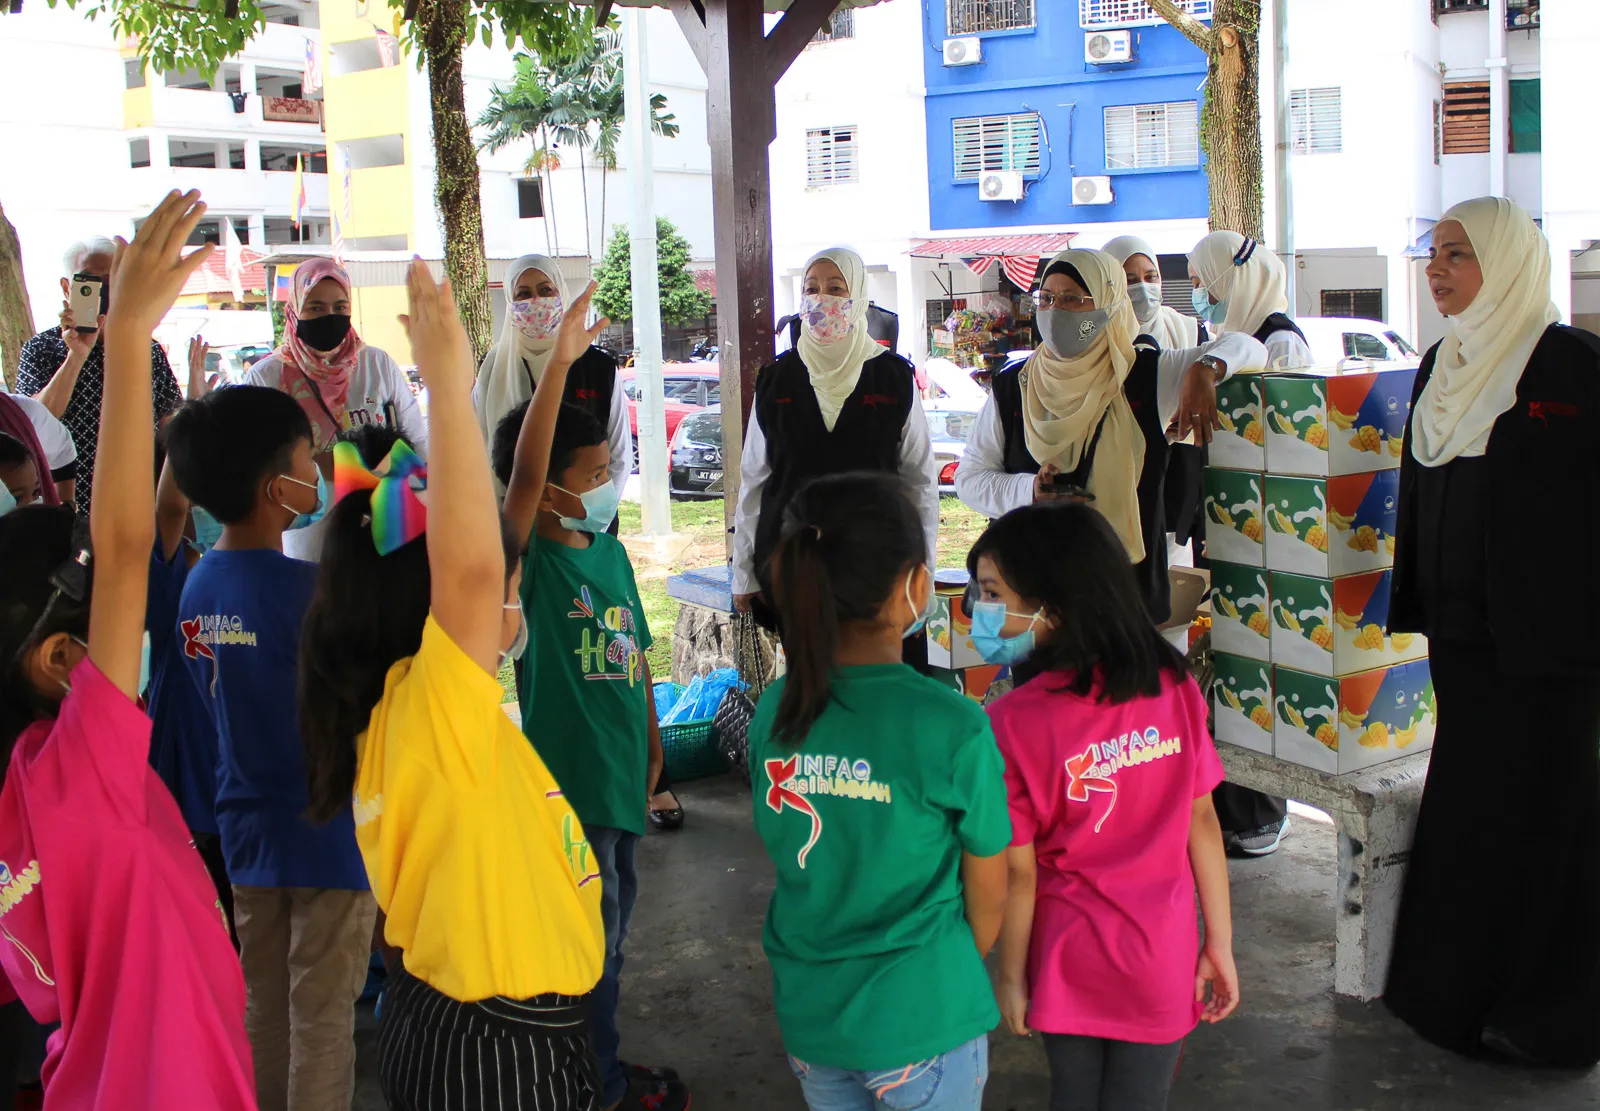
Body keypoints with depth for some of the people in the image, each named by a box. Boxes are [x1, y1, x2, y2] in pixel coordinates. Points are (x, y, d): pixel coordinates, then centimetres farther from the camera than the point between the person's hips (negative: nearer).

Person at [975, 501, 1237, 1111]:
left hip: (1070, 962, -2)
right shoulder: (1174, 687, -12)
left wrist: (1011, 976, -1)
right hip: (1164, 958, 2)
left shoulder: (1011, 723, -24)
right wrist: (1219, 944, 6)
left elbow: (1018, 872, -16)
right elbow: (1203, 821, -5)